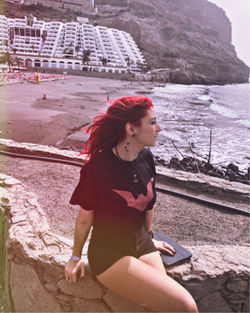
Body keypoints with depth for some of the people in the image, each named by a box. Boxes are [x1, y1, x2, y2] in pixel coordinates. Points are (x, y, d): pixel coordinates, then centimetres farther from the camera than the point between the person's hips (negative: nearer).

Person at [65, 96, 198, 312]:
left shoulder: (146, 158, -3)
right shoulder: (98, 167, -21)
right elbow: (85, 218, -9)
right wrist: (76, 258, 4)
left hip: (142, 245, 6)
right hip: (109, 254, -5)